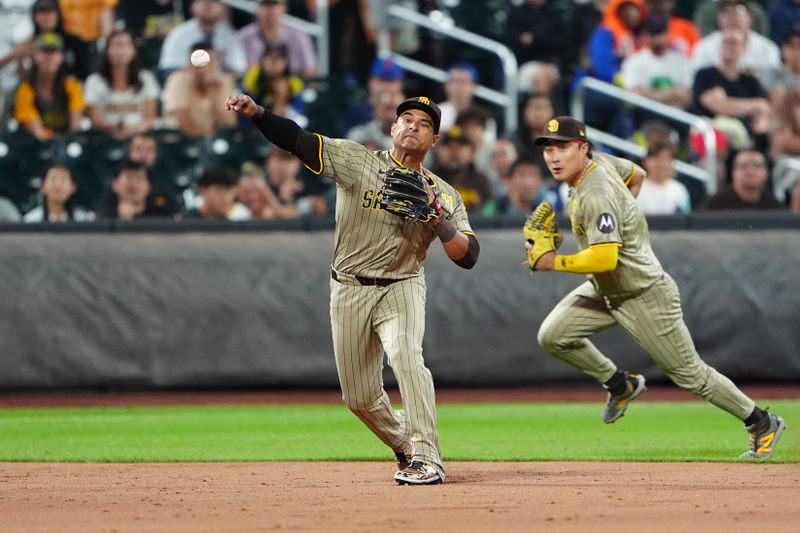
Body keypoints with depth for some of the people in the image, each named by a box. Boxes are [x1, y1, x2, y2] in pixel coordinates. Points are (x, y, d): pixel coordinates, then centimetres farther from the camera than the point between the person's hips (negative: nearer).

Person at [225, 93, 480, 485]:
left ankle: (426, 460, -29)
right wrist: (256, 112, -31)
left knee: (405, 355, -30)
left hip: (401, 289, -2)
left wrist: (437, 219, -24)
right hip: (350, 290, 2)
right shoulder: (355, 160, -4)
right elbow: (296, 140, -15)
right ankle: (407, 448, 33)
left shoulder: (443, 195, -2)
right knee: (359, 397, 5)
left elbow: (468, 257, -9)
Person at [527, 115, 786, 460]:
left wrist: (552, 262, -30)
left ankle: (762, 424, 19)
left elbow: (604, 259, -39)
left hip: (645, 298, -9)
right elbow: (636, 174, 17)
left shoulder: (596, 196, -31)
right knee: (552, 337, -3)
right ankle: (620, 385, 17)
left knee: (690, 375, 2)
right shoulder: (600, 161, -3)